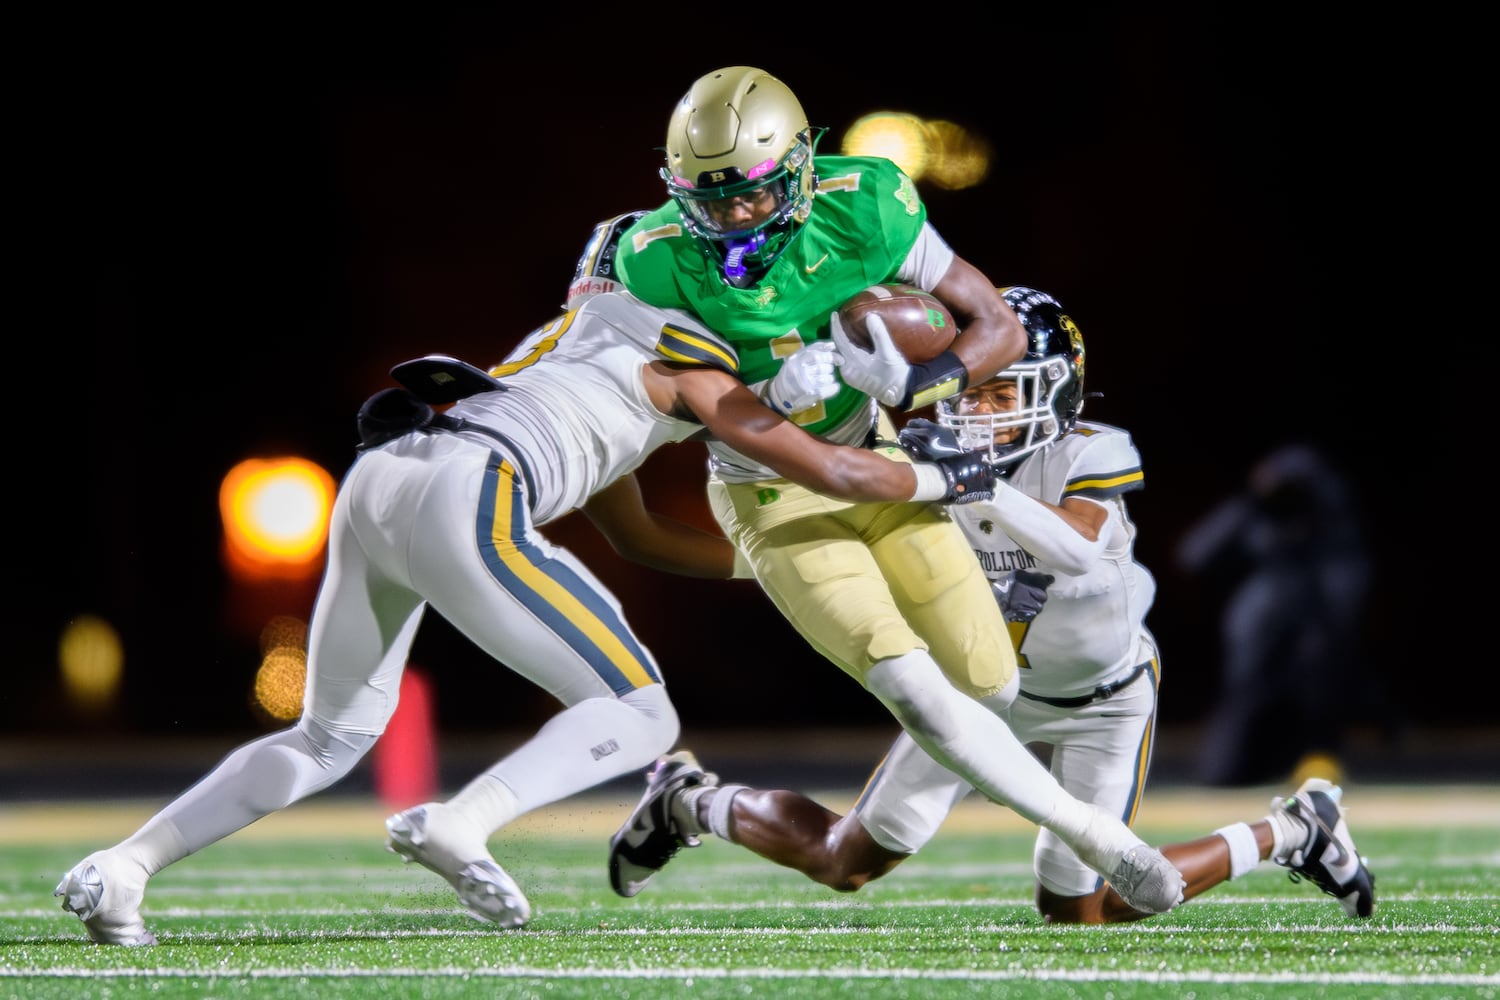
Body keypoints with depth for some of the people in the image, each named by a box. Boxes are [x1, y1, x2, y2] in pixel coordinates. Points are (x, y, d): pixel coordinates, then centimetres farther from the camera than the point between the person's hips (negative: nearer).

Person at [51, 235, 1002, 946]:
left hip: (374, 486, 8)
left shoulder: (585, 355, 39)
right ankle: (460, 824, -22)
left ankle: (121, 869, 8)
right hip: (461, 499, -8)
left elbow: (645, 539, 47)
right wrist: (946, 478, 34)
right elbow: (834, 472, 16)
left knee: (329, 742, 23)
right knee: (639, 715, 2)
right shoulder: (692, 363, 16)